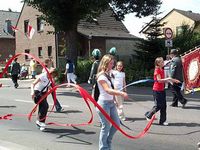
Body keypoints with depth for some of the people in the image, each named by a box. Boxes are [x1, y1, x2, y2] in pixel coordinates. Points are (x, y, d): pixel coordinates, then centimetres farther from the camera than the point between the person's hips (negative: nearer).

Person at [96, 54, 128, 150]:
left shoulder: (108, 74, 11)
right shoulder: (101, 76, -16)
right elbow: (108, 90, -28)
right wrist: (121, 93, -40)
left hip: (111, 103, 9)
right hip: (104, 103, -9)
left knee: (116, 124, 12)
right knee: (106, 127, -2)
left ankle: (108, 142, 29)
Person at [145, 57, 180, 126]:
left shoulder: (162, 70, 12)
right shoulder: (157, 70, -14)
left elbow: (163, 80, 15)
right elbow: (159, 80, -21)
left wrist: (173, 80, 8)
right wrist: (168, 79, -22)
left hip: (162, 90, 9)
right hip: (157, 90, -9)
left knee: (163, 106, 8)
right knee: (158, 106, -5)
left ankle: (162, 121, 14)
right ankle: (148, 115, 15)